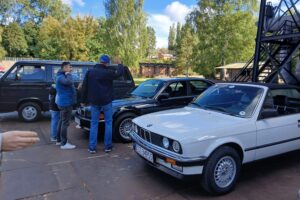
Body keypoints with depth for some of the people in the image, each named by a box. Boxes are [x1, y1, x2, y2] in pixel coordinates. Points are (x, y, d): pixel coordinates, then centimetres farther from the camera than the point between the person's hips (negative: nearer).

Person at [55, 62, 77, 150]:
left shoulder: (63, 76, 17)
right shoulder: (61, 77, -16)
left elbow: (69, 84, 21)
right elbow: (69, 82, -35)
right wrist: (68, 74, -20)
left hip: (63, 102, 11)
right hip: (65, 103, -11)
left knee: (62, 121, 17)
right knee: (65, 122, -7)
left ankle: (59, 140, 27)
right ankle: (64, 143, -2)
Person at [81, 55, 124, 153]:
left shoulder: (90, 72, 2)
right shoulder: (108, 72, -10)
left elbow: (84, 87, 4)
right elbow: (119, 72, 2)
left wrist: (83, 100, 11)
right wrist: (119, 64, 20)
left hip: (94, 102, 3)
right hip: (106, 102, -3)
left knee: (94, 124, 9)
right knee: (108, 123, 8)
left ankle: (92, 147, 7)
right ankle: (107, 146, 10)